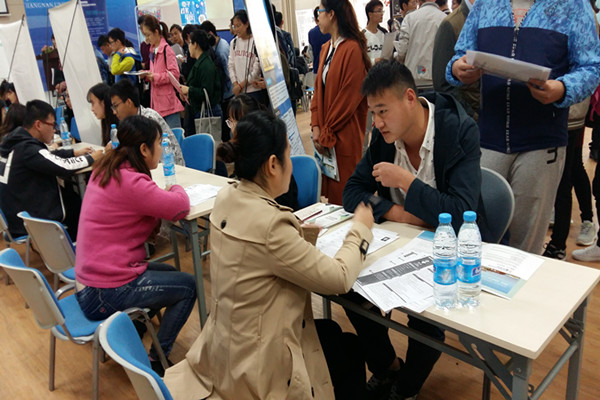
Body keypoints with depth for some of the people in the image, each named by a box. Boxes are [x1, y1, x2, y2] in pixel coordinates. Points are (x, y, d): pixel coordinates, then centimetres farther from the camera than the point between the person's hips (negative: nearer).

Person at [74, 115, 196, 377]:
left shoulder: (105, 170, 5)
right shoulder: (129, 182, -24)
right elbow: (181, 207, -24)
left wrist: (166, 194, -3)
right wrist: (176, 188, -2)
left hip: (89, 279, 9)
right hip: (105, 295, -9)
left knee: (171, 273, 25)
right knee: (188, 286, 6)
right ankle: (155, 362, 12)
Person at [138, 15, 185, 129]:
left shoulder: (166, 49, -12)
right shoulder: (152, 50, 15)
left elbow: (175, 73, -17)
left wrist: (155, 77, -19)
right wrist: (147, 75, 5)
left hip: (169, 102, -9)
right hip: (157, 102, 9)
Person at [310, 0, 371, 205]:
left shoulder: (352, 49, -13)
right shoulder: (326, 48, 13)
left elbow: (349, 97, -16)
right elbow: (319, 88, 13)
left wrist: (327, 134, -12)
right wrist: (316, 126, 1)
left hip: (344, 137, -8)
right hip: (326, 135, 8)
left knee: (342, 195, -2)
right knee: (330, 192, 11)